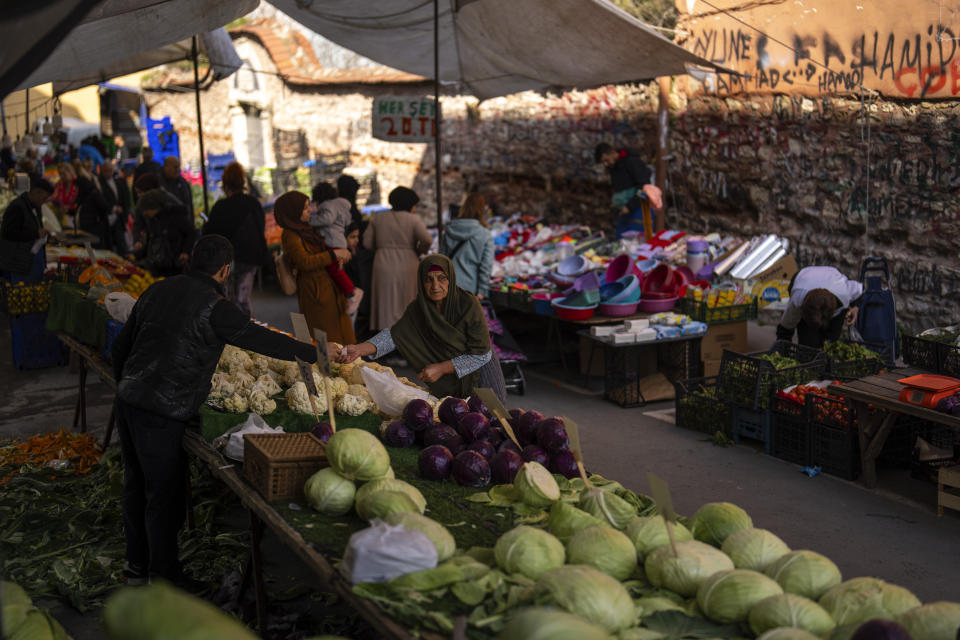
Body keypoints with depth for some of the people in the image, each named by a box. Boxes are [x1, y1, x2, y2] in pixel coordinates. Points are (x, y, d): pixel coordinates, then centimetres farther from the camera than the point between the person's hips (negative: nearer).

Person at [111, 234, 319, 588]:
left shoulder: (158, 290, 13)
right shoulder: (213, 306, -11)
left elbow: (120, 345, 20)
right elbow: (261, 339, -11)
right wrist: (316, 353, -2)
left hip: (128, 399, 9)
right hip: (161, 412, -9)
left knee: (136, 483, 20)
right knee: (164, 492, 4)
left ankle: (136, 564, 33)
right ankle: (164, 573, 15)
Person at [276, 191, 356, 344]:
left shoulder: (306, 229, 14)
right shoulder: (289, 235, -14)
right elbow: (305, 262, -23)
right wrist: (334, 254, -20)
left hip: (329, 285, 9)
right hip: (314, 290, -9)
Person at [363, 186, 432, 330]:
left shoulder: (378, 218, 8)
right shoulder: (413, 219, -3)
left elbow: (367, 242, 5)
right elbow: (427, 240, -16)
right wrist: (417, 252, 3)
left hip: (383, 266, 3)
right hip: (407, 266, -2)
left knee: (386, 305, 6)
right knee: (406, 304, 6)